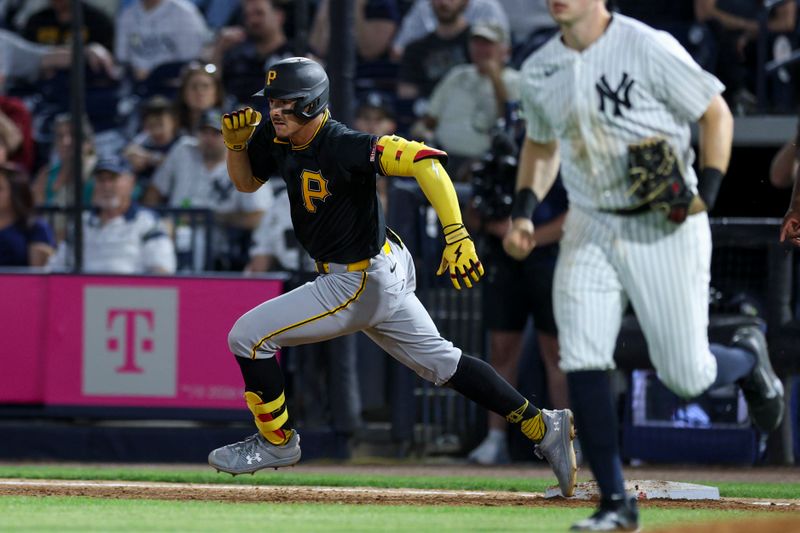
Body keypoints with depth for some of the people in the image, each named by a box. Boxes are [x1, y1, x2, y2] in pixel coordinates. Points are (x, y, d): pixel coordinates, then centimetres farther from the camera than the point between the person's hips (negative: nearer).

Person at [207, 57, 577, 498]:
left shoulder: (343, 147, -28)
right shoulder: (277, 138, -2)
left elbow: (424, 160, -36)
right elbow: (246, 182, 15)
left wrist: (456, 237, -44)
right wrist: (237, 143, -8)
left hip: (358, 284, -10)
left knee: (248, 336, -6)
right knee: (441, 362, 17)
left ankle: (277, 442, 12)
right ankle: (543, 428, 21)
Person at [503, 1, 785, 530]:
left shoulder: (650, 49, -14)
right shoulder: (540, 70, 4)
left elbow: (717, 113, -7)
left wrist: (706, 193, -18)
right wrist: (524, 213, 6)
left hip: (665, 228, -5)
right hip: (590, 229, 5)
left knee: (685, 376, -3)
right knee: (582, 362, -10)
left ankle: (748, 356, 33)